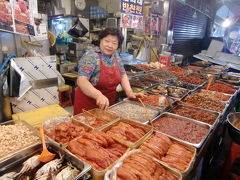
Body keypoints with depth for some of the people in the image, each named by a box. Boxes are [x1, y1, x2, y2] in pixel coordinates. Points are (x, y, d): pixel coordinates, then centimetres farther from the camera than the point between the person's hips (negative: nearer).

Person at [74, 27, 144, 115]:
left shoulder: (116, 56, 1)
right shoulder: (90, 56, -18)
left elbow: (123, 75, 8)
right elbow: (81, 81, -27)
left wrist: (129, 93, -7)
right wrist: (98, 95, -42)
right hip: (88, 105, -5)